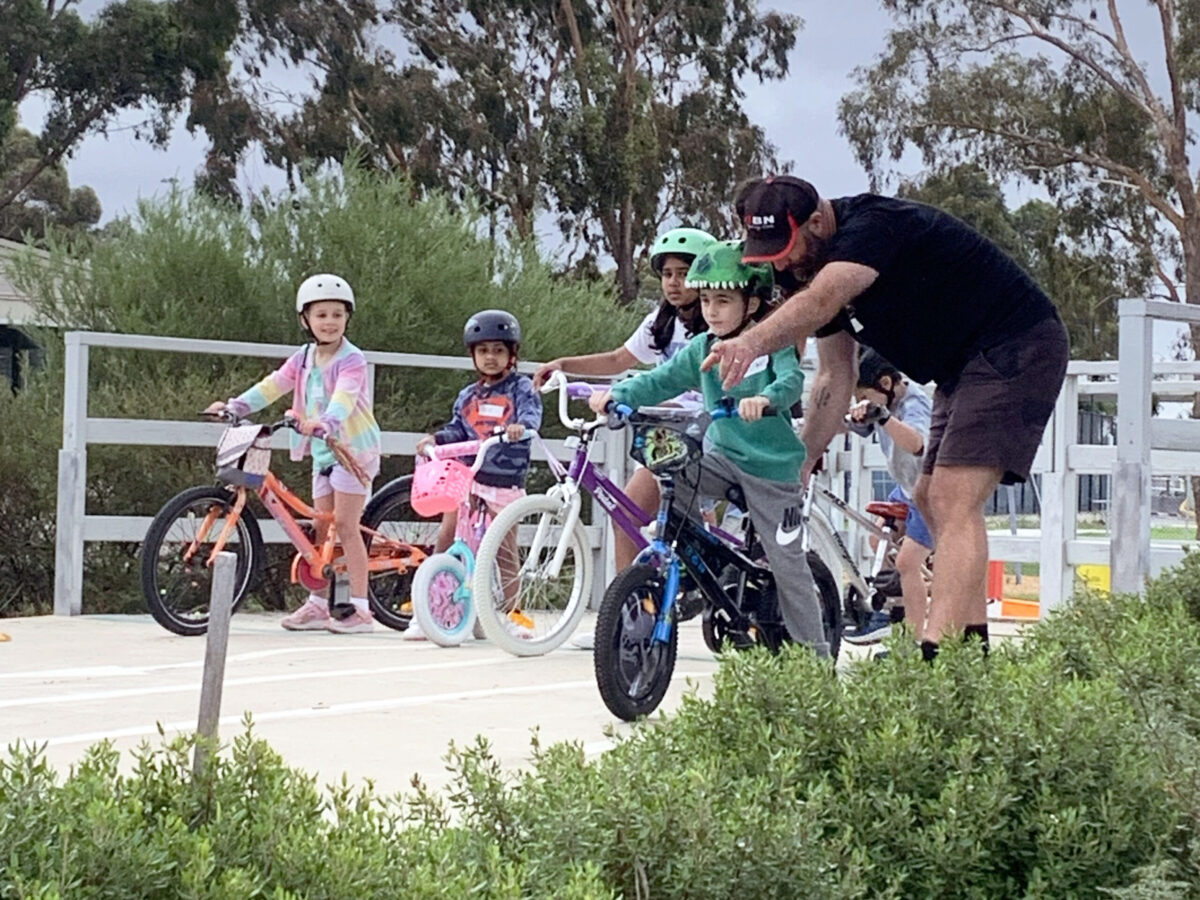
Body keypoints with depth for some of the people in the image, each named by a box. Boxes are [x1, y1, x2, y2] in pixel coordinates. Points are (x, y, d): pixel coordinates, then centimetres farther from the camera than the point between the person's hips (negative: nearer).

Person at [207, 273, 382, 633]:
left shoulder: (351, 360, -13)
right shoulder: (304, 359, 9)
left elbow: (344, 396, -30)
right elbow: (273, 385, 7)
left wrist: (324, 422, -48)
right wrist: (235, 406, -5)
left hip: (352, 449, -7)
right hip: (322, 452, 7)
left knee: (345, 525, -10)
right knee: (320, 529, 9)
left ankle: (360, 608, -7)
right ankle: (318, 604, 17)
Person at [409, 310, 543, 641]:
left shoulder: (521, 388, 3)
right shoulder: (468, 396, 16)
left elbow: (531, 414, -13)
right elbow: (458, 430, 13)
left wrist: (521, 426, -35)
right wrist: (436, 438, -6)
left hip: (505, 480, -3)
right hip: (467, 475, 4)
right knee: (446, 536, -5)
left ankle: (512, 611, 14)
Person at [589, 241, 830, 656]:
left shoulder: (772, 344, -11)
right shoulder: (701, 349, 5)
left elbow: (791, 379, -28)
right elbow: (663, 380, -1)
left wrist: (765, 398, -50)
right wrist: (617, 395, -18)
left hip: (770, 465, -5)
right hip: (723, 454, 5)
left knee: (785, 559, -3)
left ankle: (815, 649, 9)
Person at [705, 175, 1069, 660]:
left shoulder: (874, 225, -24)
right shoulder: (810, 267, 5)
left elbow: (820, 302, -45)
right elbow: (834, 377, 10)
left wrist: (752, 343, -61)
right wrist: (800, 465, 5)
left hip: (1017, 348, -11)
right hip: (966, 365, 11)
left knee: (953, 501, -21)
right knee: (931, 499, 14)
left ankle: (935, 656, -28)